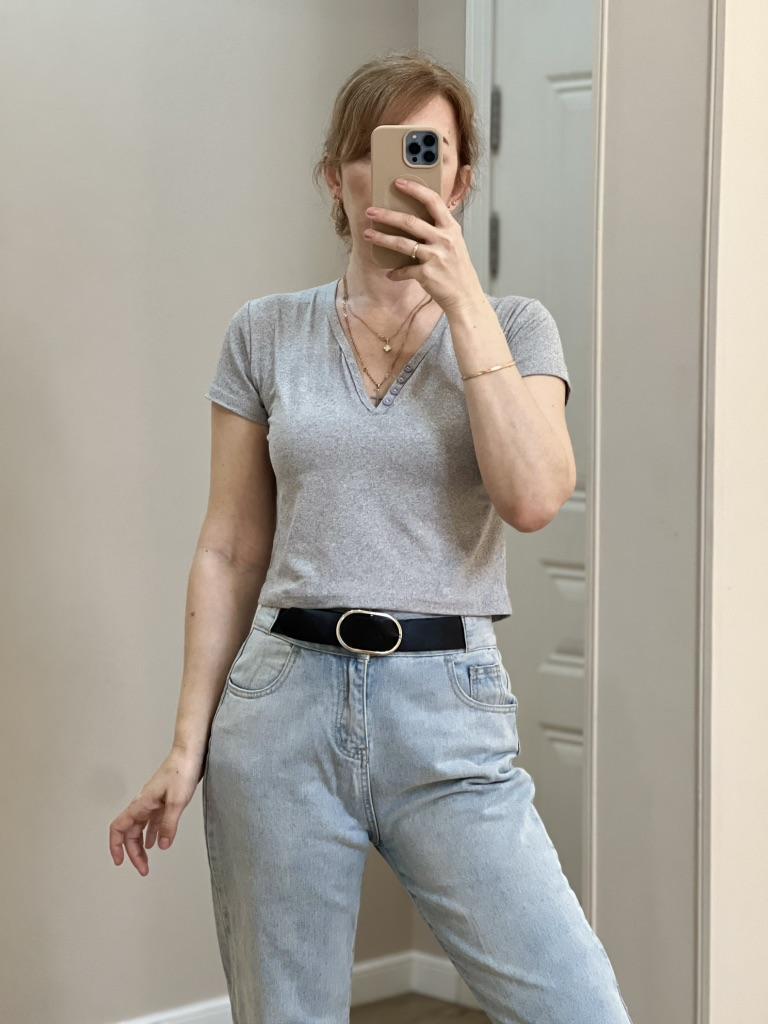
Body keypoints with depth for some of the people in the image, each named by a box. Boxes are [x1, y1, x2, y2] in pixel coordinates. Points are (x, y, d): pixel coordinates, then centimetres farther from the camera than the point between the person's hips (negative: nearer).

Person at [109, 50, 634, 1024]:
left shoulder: (513, 327, 5)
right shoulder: (265, 334, 7)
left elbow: (533, 498, -13)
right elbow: (228, 555, 8)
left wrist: (464, 303, -11)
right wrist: (188, 747, 5)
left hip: (446, 712, -1)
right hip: (284, 705, 1)